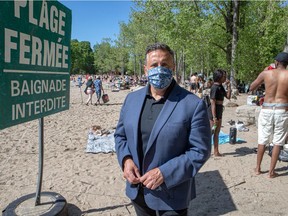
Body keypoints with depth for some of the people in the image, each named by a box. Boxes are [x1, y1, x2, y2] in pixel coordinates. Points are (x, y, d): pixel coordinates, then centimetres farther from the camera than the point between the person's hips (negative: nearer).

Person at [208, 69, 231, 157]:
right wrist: (214, 117, -23)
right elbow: (212, 103, -20)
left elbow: (228, 96, 15)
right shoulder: (215, 87, -17)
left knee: (217, 133, 13)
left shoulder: (220, 87, 12)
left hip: (219, 111, 10)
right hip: (214, 111, -10)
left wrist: (229, 86, 5)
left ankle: (216, 152, 21)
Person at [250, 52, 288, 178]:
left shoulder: (266, 73, -2)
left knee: (262, 140, 14)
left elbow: (251, 88, 9)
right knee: (278, 142, 10)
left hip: (266, 110, 1)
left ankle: (258, 168, 24)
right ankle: (271, 171, 13)